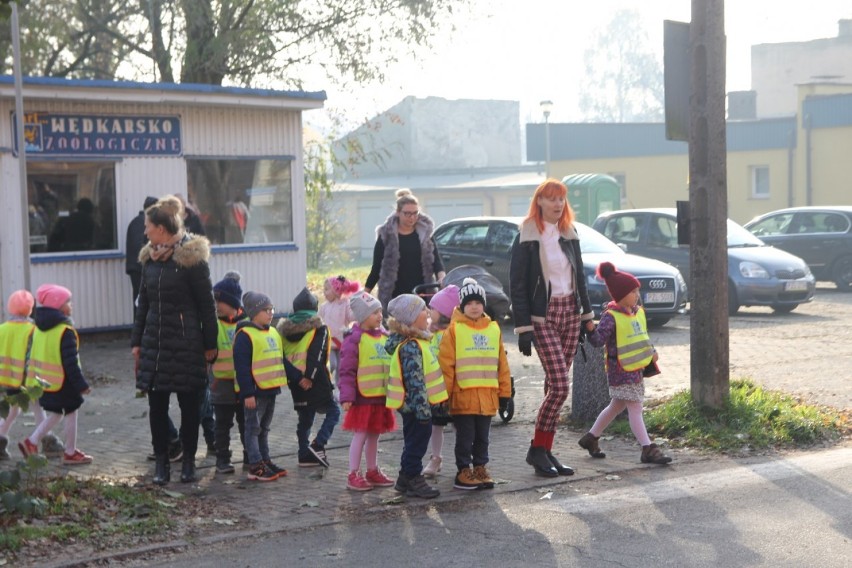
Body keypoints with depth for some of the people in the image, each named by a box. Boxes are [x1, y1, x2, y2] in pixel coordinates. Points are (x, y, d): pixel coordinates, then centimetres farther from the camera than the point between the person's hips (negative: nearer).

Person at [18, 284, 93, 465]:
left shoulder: (39, 328, 6)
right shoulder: (65, 331, -20)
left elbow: (35, 355, 13)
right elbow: (70, 362, -21)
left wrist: (32, 380, 21)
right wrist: (81, 384, -16)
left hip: (43, 381, 8)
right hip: (62, 382, -8)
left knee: (53, 415, 19)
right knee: (71, 414, 7)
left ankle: (31, 442, 7)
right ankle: (70, 453, 14)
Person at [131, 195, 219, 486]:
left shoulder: (191, 258, -9)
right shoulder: (150, 258, 9)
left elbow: (207, 304, -7)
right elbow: (143, 303, 16)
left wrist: (210, 344, -6)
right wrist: (137, 341, 13)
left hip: (186, 342, -5)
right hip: (154, 341, 5)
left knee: (189, 404, 5)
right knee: (156, 404, 5)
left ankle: (188, 460, 16)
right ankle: (161, 461, 13)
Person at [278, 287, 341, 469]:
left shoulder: (284, 330, 10)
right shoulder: (319, 328, -6)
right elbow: (317, 354, -17)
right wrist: (309, 376, -19)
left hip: (295, 383, 6)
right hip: (315, 382, -6)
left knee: (304, 419, 15)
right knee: (333, 411, 7)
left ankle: (305, 455, 15)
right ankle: (318, 445, -8)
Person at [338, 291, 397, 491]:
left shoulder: (385, 337, 11)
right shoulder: (354, 339, -11)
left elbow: (392, 365, 18)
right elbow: (347, 371, -13)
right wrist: (347, 396, -17)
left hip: (382, 396, 7)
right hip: (363, 397, -7)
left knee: (374, 435, 16)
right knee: (360, 435, -1)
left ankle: (373, 471, 27)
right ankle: (353, 475, 8)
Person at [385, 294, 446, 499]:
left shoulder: (416, 342, 11)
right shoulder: (410, 347, -22)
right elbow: (415, 381, -25)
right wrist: (423, 408, -24)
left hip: (416, 406, 10)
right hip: (416, 405, -10)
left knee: (414, 442, 18)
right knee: (417, 442, 0)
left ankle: (406, 479, 27)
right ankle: (413, 478, 10)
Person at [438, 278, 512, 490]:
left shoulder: (494, 329, 8)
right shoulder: (454, 330, -4)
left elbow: (502, 363, 11)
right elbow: (446, 364, -6)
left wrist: (504, 391, 11)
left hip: (488, 395, 4)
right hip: (462, 395, -4)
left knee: (482, 436, 13)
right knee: (465, 436, 3)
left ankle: (480, 468, 24)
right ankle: (464, 471, 13)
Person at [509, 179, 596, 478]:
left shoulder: (569, 235, 12)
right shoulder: (526, 238, -7)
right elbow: (517, 285, -9)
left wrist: (588, 316, 16)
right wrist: (523, 328, -14)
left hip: (570, 313, 6)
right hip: (543, 317, -6)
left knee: (555, 386, 6)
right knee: (559, 386, -14)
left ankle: (545, 451, 12)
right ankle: (537, 449, -1)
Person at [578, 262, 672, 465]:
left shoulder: (638, 312, 9)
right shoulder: (611, 316, -17)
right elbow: (598, 340, -23)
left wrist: (652, 351, 10)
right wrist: (591, 330, -41)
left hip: (637, 368, 9)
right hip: (621, 371, -9)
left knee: (617, 406, 18)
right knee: (635, 409, -7)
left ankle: (591, 438, 32)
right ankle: (648, 450, -5)